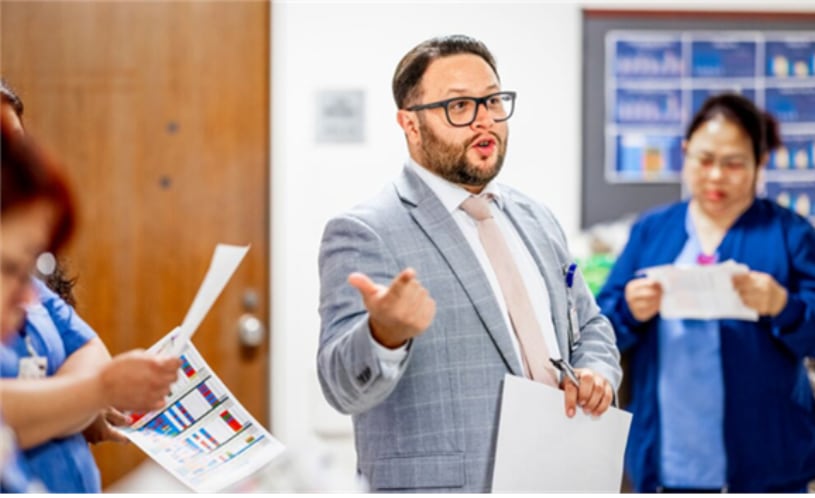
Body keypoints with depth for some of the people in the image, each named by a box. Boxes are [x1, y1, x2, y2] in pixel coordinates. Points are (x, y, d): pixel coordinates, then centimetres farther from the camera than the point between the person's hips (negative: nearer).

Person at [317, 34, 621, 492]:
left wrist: (597, 374, -2)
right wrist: (385, 333, -41)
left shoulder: (537, 221, 9)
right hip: (440, 484, -6)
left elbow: (589, 327, 19)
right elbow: (345, 386, -21)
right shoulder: (364, 234, -11)